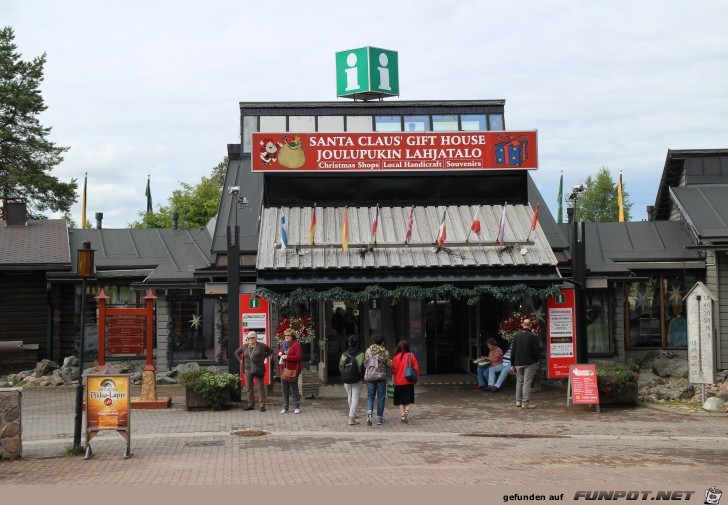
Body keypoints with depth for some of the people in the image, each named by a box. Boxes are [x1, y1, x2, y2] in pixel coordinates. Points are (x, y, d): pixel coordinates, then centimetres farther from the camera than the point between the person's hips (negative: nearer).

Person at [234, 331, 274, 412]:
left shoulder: (261, 346, -3)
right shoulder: (245, 346, 7)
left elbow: (271, 351, 6)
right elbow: (236, 352, 22)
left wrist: (263, 357, -2)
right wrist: (241, 360, 8)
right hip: (248, 369, 4)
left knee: (260, 387, -2)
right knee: (248, 388, 7)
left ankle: (262, 405, 1)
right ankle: (250, 405, 15)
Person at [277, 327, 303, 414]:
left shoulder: (296, 344, -7)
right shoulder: (283, 344, 16)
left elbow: (299, 357, -15)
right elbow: (279, 353, 28)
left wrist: (287, 357, -19)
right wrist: (279, 354, 3)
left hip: (292, 370, -7)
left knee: (294, 389, 0)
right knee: (284, 389, 9)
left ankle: (297, 407, 7)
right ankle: (285, 407, 15)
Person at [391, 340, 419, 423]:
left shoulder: (396, 357, -6)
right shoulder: (411, 356, -5)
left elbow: (393, 370, -2)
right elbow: (416, 368, -2)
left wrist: (394, 380, 13)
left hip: (399, 382, 0)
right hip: (409, 382, 0)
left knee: (401, 401, 12)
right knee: (409, 400, 8)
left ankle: (402, 416, 4)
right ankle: (406, 411, -17)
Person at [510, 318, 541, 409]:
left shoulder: (517, 336, 4)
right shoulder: (533, 336, -9)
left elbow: (513, 351, 7)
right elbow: (537, 351, -8)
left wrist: (513, 363, 12)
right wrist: (536, 360, 10)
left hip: (518, 363, 4)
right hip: (529, 363, -4)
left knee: (519, 382, 14)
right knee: (527, 382, -3)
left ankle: (518, 401, 16)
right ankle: (525, 402, -5)